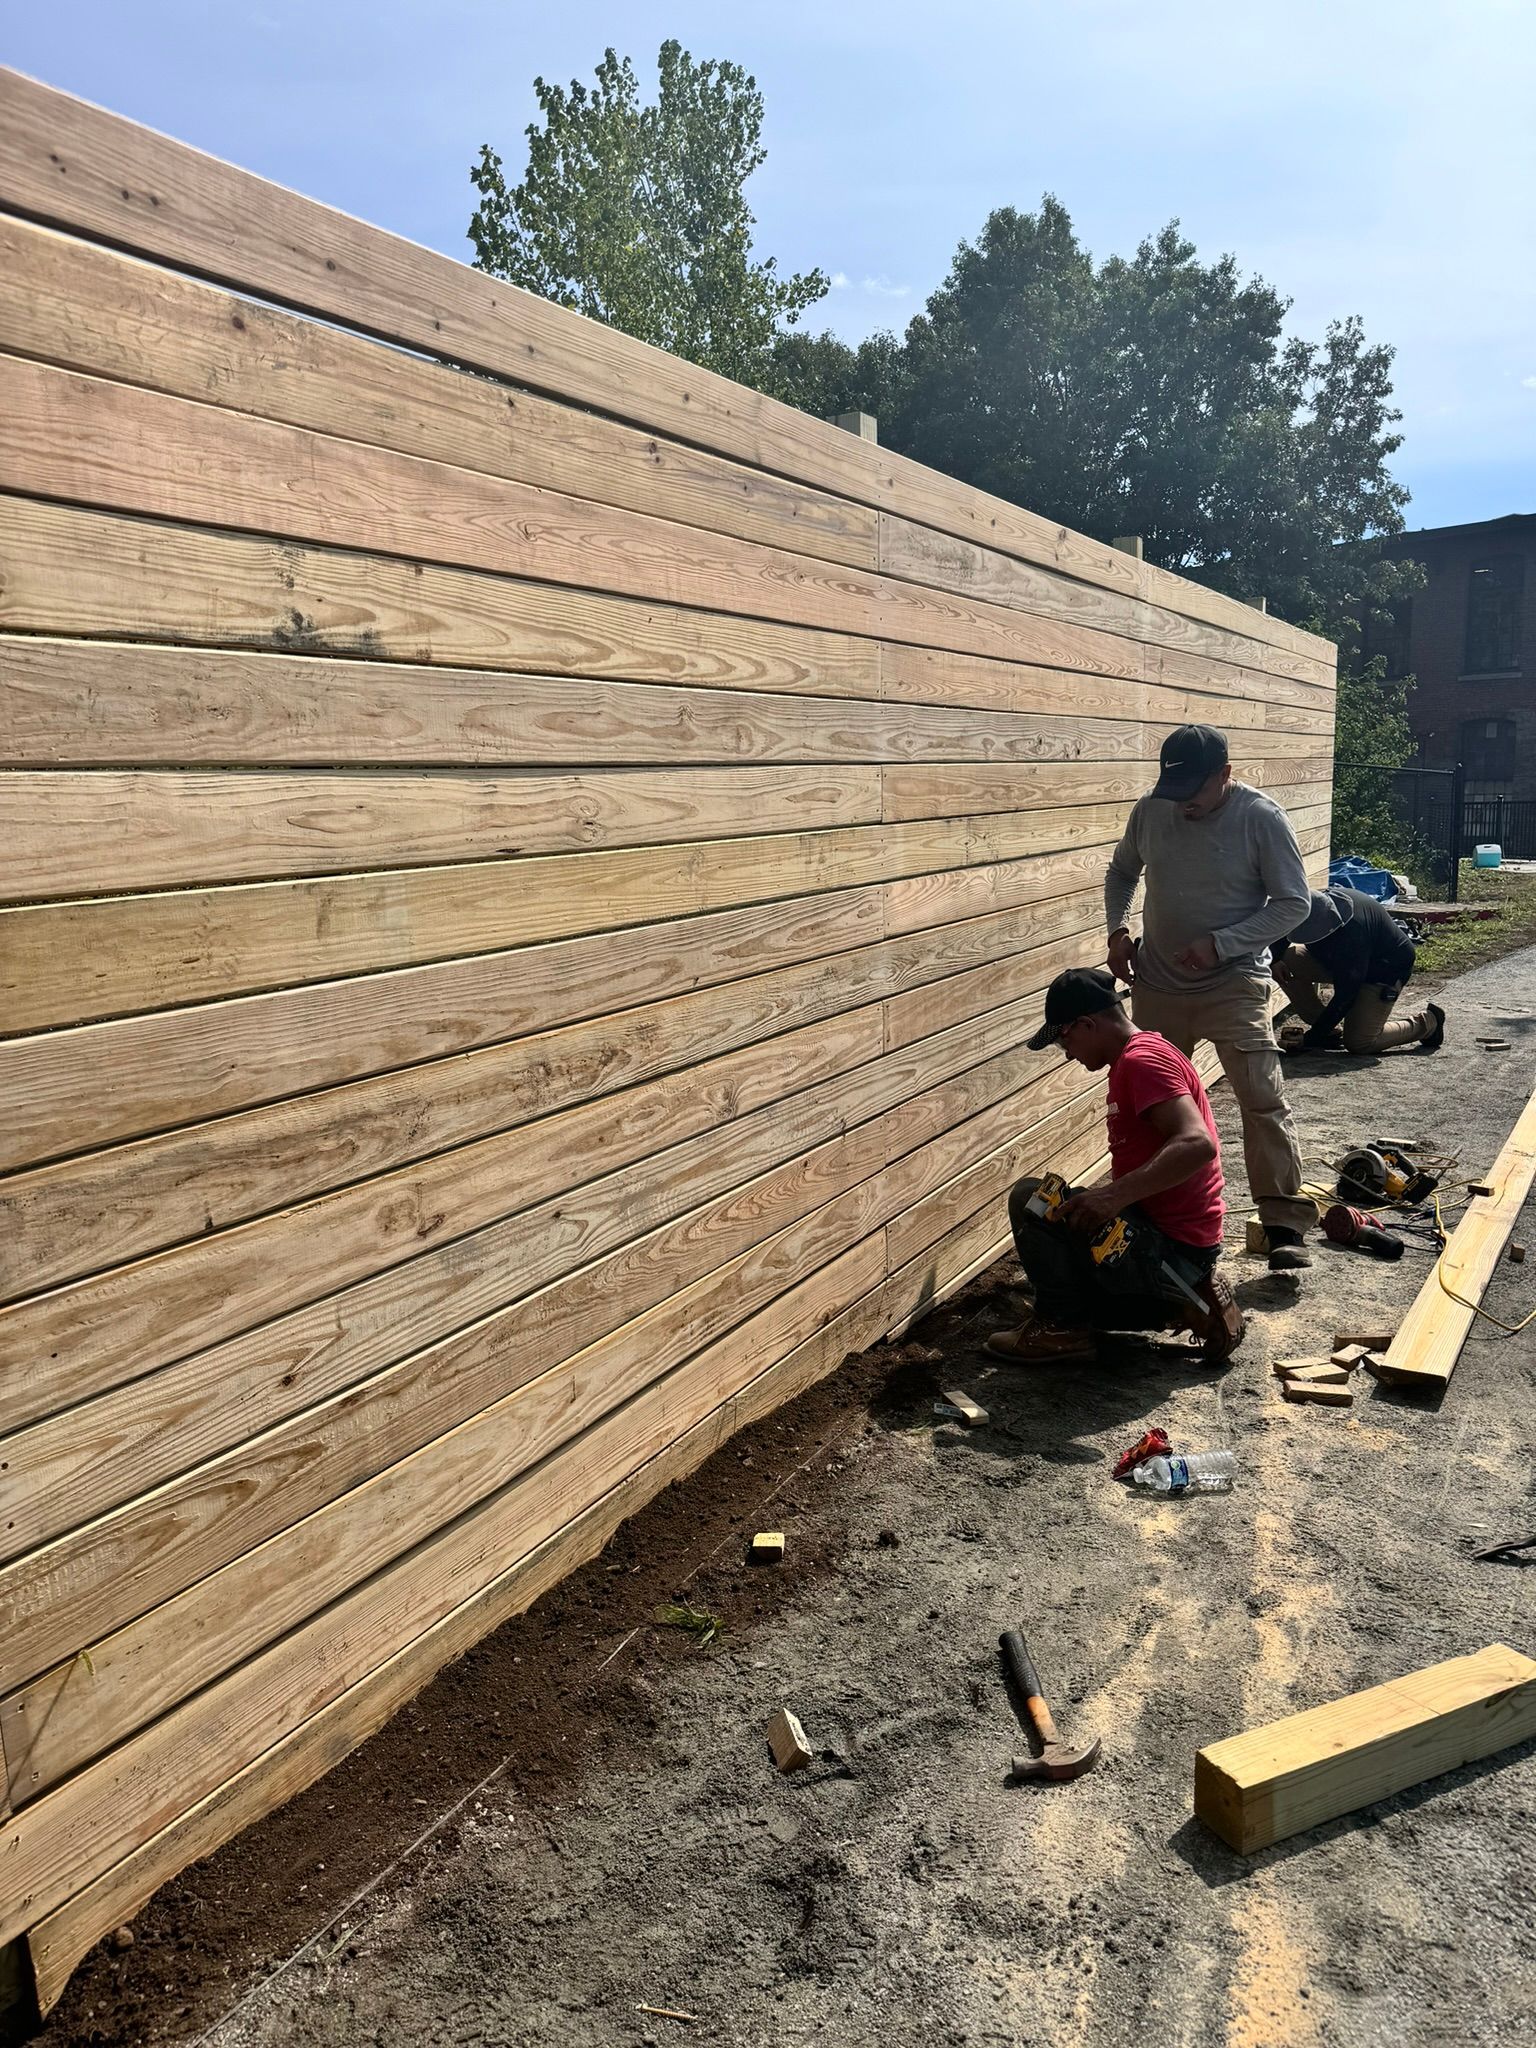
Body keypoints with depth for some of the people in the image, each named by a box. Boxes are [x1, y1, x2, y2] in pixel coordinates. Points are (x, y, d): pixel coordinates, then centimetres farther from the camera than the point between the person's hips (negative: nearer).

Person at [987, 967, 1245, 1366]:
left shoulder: (1141, 1060, -19)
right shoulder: (1145, 1053, 14)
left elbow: (1197, 1144, -33)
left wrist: (1115, 1194, -37)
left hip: (1169, 1250, -11)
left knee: (1030, 1200, -14)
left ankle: (1062, 1328, -3)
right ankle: (1184, 1301, 13)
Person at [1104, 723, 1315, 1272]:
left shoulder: (1262, 818, -14)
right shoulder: (1150, 810, -2)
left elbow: (1293, 903, -10)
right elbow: (1121, 871, 16)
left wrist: (1219, 944, -20)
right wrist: (1117, 928, 0)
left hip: (1234, 985, -4)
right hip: (1157, 986, 5)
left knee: (1262, 1099, -12)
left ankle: (1285, 1226, -7)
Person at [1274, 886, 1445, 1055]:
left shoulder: (1352, 931, -40)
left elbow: (1345, 996, -33)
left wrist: (1314, 1036, -29)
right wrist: (1276, 959, -17)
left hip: (1385, 969, -8)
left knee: (1358, 1043, -17)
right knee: (1288, 961, -16)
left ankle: (1426, 1021, 8)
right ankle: (1327, 1032, -1)